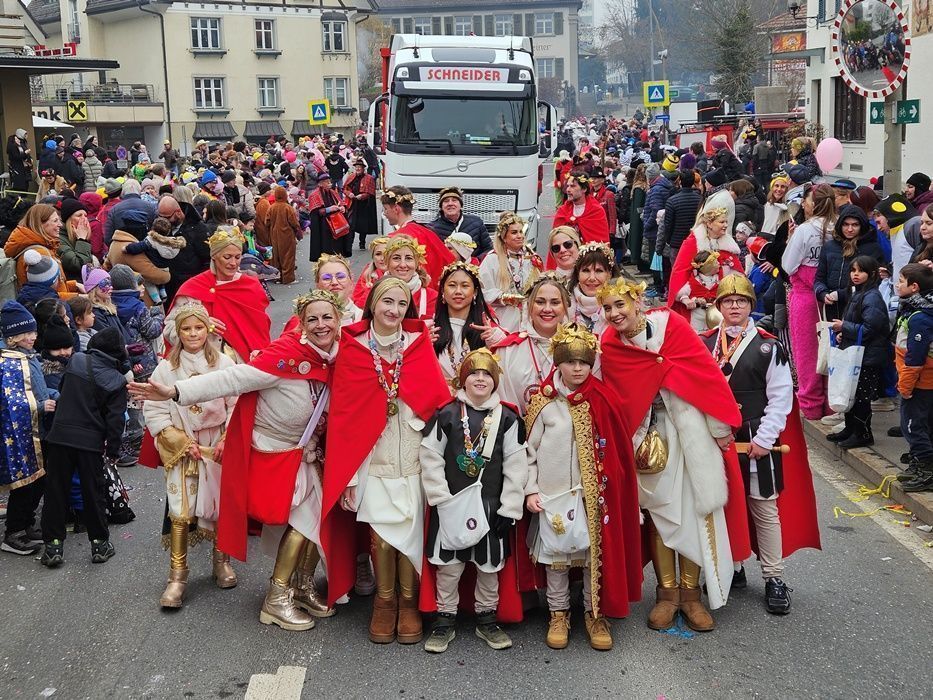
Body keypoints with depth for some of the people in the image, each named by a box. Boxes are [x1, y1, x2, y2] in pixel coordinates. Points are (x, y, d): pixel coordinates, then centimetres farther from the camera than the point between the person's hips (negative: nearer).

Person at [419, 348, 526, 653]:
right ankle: (445, 620, 20)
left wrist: (509, 509, -5)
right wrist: (440, 498, -8)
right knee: (448, 564, 6)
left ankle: (486, 619, 28)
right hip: (451, 505, -1)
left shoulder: (507, 418, -1)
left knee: (490, 564, 11)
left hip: (491, 505, 1)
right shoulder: (446, 415, -2)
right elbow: (430, 457, -3)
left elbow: (516, 466, -1)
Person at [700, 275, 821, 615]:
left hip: (757, 442, -3)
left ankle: (774, 577, 10)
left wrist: (763, 438, -12)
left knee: (765, 508, 2)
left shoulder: (769, 347, -3)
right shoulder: (703, 344, 5)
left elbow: (781, 398, -5)